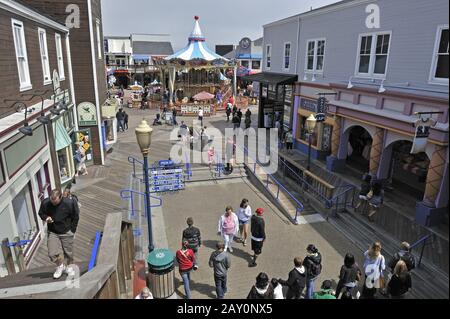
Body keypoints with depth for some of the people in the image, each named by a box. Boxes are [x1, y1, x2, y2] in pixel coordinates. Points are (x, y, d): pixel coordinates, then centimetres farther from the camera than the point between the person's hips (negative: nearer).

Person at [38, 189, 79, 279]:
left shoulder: (69, 203, -19)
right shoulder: (45, 203, -15)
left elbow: (75, 217, -4)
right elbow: (41, 213, 7)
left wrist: (72, 230, -4)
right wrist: (46, 218, -16)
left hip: (66, 232, -1)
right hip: (52, 232, 1)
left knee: (68, 252, 10)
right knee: (53, 253, -7)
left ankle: (67, 267, 37)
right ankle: (60, 266, 22)